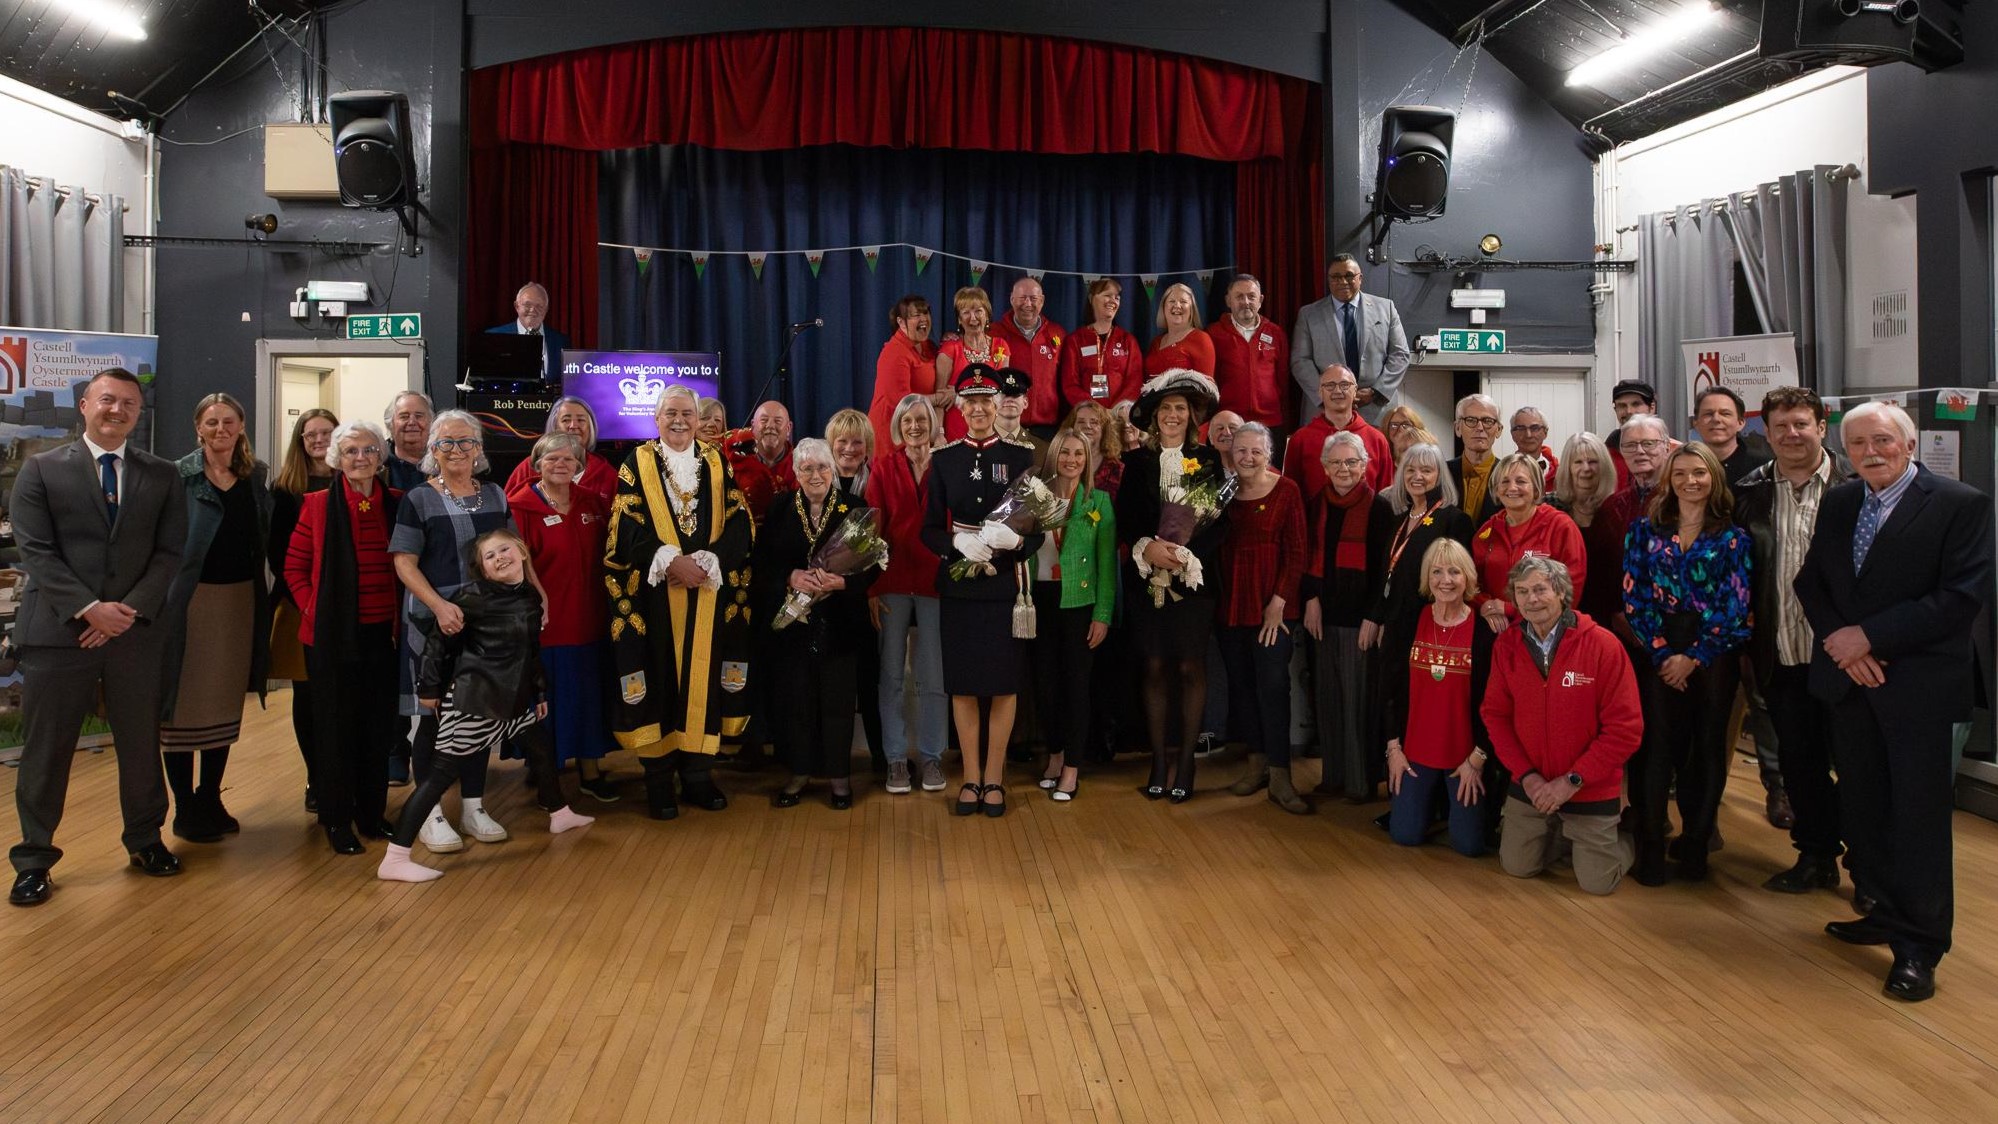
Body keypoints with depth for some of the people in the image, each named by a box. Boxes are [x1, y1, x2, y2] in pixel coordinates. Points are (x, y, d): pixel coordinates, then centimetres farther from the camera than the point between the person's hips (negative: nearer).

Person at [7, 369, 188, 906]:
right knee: (45, 750, 4)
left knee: (142, 744, 11)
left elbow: (169, 552, 2)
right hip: (58, 631, -2)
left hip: (136, 631, 2)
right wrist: (89, 609, -15)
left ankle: (145, 839, 28)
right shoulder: (41, 469, 2)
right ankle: (34, 857, 17)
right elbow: (36, 552, -5)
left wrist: (129, 610, -11)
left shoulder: (162, 476, 8)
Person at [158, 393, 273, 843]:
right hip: (189, 599, -4)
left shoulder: (257, 476, 6)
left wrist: (265, 595, 0)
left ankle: (210, 801, 23)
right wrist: (162, 597, -13)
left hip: (241, 600, 4)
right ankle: (185, 809, 12)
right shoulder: (178, 476, -5)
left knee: (225, 704, 11)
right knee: (184, 707, 2)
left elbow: (264, 537, 9)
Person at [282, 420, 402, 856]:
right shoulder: (318, 504, -2)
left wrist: (402, 616, 2)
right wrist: (312, 609, -6)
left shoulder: (397, 504, 4)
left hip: (382, 634, 3)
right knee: (336, 726, 5)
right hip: (333, 635, -2)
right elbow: (294, 567, 2)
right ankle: (336, 820, 16)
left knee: (378, 725, 9)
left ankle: (372, 812, 22)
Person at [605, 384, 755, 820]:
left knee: (703, 677, 4)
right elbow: (627, 531, -4)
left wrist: (705, 562, -14)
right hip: (653, 597, -2)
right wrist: (672, 561, -17)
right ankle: (658, 778, 7)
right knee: (659, 680, -1)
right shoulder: (636, 465, 4)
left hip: (709, 595, 2)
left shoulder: (717, 464, 9)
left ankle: (698, 772, 13)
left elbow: (740, 527, 1)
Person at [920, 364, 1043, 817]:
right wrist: (960, 542, -18)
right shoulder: (943, 460, 5)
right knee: (963, 684, 5)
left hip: (1005, 587, -1)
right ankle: (971, 777, 17)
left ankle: (994, 777, 16)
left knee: (1005, 684, 4)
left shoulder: (1022, 457, 1)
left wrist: (1016, 539, -23)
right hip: (958, 587, 1)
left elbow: (1038, 527, -1)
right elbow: (930, 530, 3)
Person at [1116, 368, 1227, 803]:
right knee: (1155, 667, 4)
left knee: (1191, 668, 1)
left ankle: (1185, 762, 9)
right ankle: (1158, 759, 12)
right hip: (1147, 578, 1)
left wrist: (1186, 554, -15)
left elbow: (1219, 520, -2)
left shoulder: (1208, 460, 3)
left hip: (1194, 577, -1)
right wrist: (1148, 547, -15)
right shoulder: (1137, 461, 8)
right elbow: (1125, 517, 3)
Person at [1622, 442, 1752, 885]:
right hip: (1658, 653, 0)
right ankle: (1650, 845, 1)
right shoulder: (1645, 530, 6)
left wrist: (1692, 658, -9)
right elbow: (1634, 597, -1)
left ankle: (1696, 844, 15)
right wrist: (1663, 654, -9)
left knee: (1707, 747, 4)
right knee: (1657, 745, -5)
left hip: (1713, 657, 0)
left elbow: (1735, 608, -2)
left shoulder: (1732, 537, 4)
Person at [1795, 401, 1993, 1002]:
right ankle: (1887, 912, 27)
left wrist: (1870, 637, -16)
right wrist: (1841, 643, -6)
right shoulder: (1838, 503, 10)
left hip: (1917, 686, -5)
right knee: (1863, 806, 11)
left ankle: (1919, 945, 10)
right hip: (1849, 680, 5)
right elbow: (1810, 581, 11)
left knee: (1918, 814, 0)